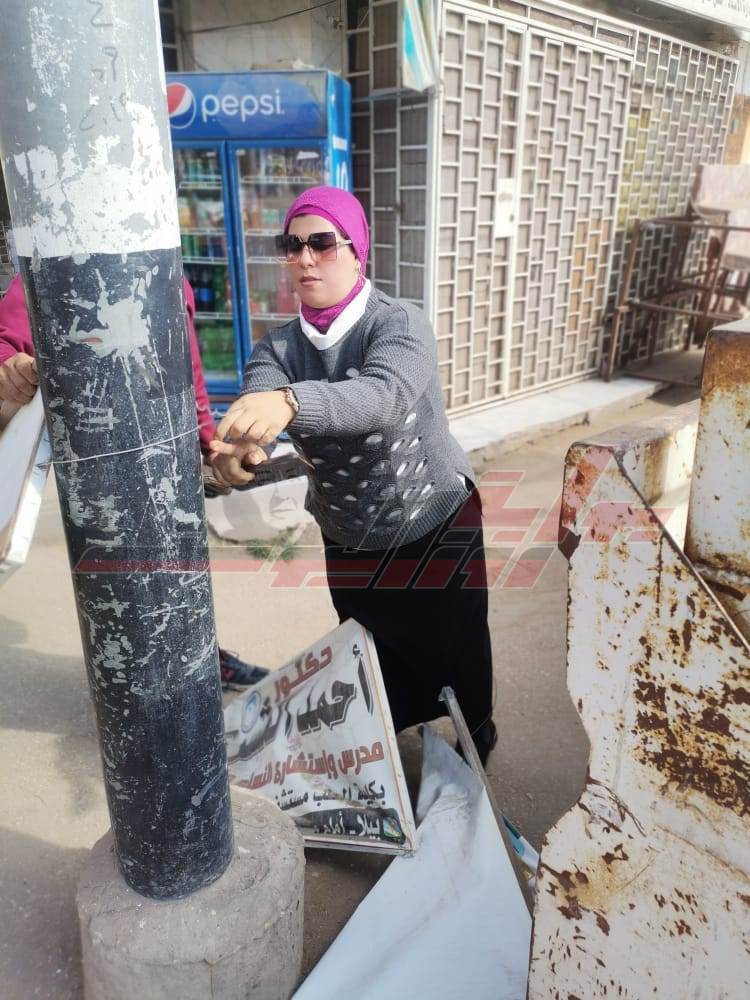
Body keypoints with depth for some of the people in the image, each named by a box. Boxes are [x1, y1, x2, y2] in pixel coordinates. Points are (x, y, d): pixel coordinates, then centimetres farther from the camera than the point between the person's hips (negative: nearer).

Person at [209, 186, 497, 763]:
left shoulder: (400, 324, -19)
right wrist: (236, 450, -50)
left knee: (454, 654, 12)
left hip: (438, 526, -3)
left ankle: (475, 744, 44)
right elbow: (253, 417, -26)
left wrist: (291, 402, -60)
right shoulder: (278, 348, -6)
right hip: (347, 540, 4)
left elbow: (383, 397, -41)